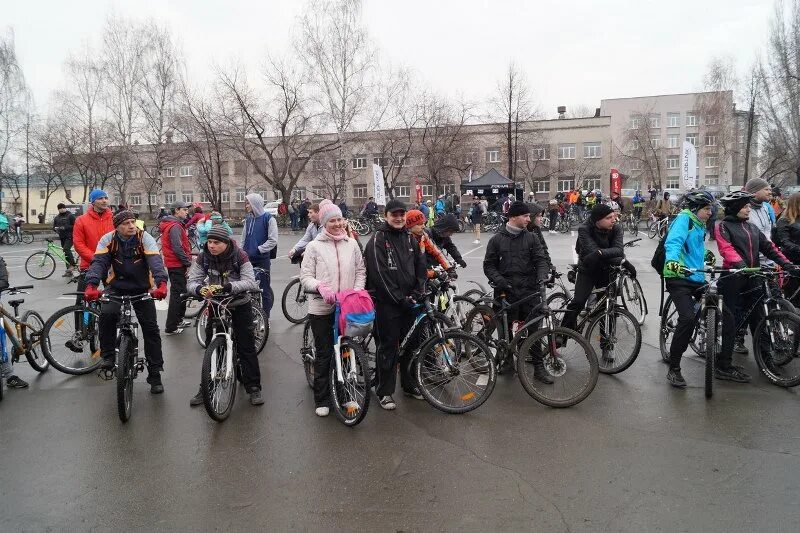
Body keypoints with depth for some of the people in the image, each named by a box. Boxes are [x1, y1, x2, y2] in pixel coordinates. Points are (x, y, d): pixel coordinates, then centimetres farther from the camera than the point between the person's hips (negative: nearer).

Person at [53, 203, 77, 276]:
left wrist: (65, 228, -18)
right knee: (66, 252, 7)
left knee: (66, 249, -26)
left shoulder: (70, 216, -2)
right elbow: (54, 227, 19)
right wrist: (56, 228, -4)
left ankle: (72, 265, -18)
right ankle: (69, 271, 10)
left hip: (69, 237, -6)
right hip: (62, 237, 6)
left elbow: (74, 226, -9)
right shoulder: (57, 218, 16)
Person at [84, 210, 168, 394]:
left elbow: (155, 261, -30)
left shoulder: (144, 238, -16)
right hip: (116, 286, 1)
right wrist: (91, 285, -41)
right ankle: (108, 356, -8)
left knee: (151, 328, -4)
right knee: (106, 314, -29)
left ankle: (155, 374, 7)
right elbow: (98, 261, -23)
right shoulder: (108, 239, -11)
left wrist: (161, 283, -48)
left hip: (142, 288, 0)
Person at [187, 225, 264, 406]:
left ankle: (254, 387, 11)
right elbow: (191, 282, -14)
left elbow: (250, 282, -28)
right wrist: (201, 289, -38)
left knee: (246, 347, 0)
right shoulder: (203, 257, -12)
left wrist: (226, 287, -41)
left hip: (240, 305, -2)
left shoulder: (239, 256, -19)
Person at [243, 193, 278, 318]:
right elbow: (244, 238, 17)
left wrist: (259, 249, -13)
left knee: (264, 289, 1)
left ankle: (265, 317, 10)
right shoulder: (248, 219, 10)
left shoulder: (268, 218, -9)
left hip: (262, 259, -6)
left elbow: (273, 240, -12)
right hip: (248, 258, 6)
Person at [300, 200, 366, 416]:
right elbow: (305, 276, -4)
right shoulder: (314, 246, -2)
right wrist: (320, 286, -22)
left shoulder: (351, 244, 6)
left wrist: (357, 291, -5)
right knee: (324, 354, 4)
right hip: (322, 308, -3)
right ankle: (322, 400, 16)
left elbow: (360, 271, 11)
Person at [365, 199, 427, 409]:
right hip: (386, 303, -6)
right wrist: (399, 299, -16)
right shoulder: (378, 240, -9)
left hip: (409, 302, 6)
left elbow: (421, 266, 11)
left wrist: (417, 293, -2)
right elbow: (379, 275, -16)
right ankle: (384, 391, 11)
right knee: (387, 346, 1)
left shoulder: (409, 238, 11)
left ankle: (409, 383, 30)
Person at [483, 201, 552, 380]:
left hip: (529, 290, 1)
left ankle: (539, 368, 6)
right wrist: (499, 280, -11)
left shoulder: (531, 238, 9)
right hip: (506, 291, -1)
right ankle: (506, 360, 23)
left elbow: (541, 260, 4)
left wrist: (542, 276, -16)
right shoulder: (497, 239, 6)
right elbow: (489, 265, 6)